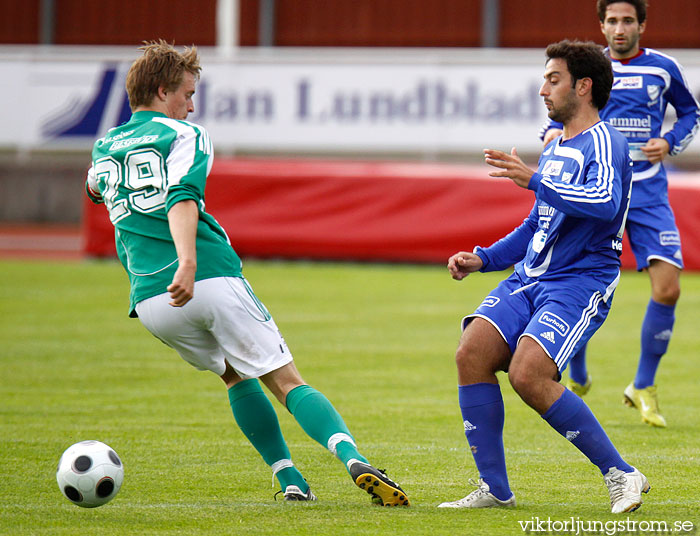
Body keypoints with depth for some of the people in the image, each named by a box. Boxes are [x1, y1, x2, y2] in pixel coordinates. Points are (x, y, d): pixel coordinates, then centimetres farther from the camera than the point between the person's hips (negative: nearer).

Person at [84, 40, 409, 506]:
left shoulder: (104, 149, 19)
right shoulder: (183, 135, 3)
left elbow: (96, 188, 43)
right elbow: (182, 200, -16)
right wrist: (188, 262, -29)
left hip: (150, 300, 5)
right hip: (214, 279, -5)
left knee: (236, 375, 26)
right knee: (287, 381, -3)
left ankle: (288, 478, 14)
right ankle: (353, 459, -25)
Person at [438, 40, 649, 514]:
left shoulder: (603, 142, -7)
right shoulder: (555, 149, 22)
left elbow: (605, 203, -27)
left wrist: (534, 181, -31)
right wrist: (484, 258, 18)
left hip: (581, 281, -8)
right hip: (528, 278, 8)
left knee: (528, 373, -26)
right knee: (473, 352, -13)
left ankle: (622, 476, -13)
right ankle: (494, 489, -6)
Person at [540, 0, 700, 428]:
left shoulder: (663, 68, 4)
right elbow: (560, 112, 17)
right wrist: (553, 132, -6)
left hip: (648, 194, 0)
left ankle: (643, 388, 6)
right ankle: (577, 380, 20)